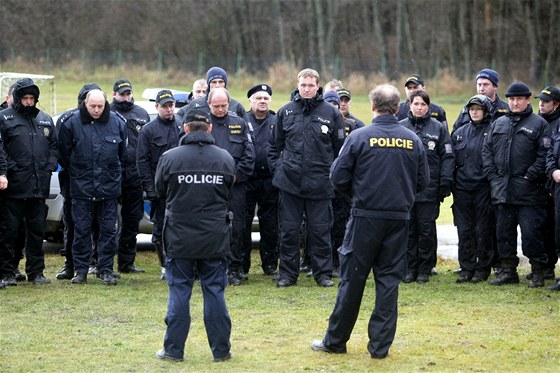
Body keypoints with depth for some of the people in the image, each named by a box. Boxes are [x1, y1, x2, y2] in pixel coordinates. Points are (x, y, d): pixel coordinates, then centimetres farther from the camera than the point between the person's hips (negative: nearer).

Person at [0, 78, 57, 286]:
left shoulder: (45, 120, 14)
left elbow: (53, 146, 19)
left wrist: (49, 167, 5)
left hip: (39, 186, 5)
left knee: (37, 230, 10)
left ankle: (36, 272, 17)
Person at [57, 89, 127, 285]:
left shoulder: (117, 123, 1)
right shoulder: (72, 123, -5)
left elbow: (122, 152, 15)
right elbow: (64, 153, 5)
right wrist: (75, 172, 9)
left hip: (109, 187, 1)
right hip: (82, 188, -1)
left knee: (108, 230, 4)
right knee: (82, 230, 3)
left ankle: (106, 269, 12)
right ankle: (81, 270, 10)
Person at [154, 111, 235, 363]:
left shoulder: (169, 158, -10)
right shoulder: (225, 158, -3)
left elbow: (160, 191, 6)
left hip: (179, 237, -1)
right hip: (215, 238, 1)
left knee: (179, 291, 6)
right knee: (215, 291, 8)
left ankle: (174, 349, 8)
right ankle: (221, 349, 11)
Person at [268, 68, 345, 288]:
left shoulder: (330, 113, 1)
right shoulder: (286, 112, 6)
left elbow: (340, 146, 7)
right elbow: (274, 144, 15)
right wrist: (277, 168, 5)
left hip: (320, 184, -1)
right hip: (289, 181, 2)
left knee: (320, 230, 4)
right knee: (288, 230, 6)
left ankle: (323, 273, 13)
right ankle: (288, 273, 14)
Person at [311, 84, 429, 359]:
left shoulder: (359, 137, -9)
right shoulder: (412, 140, 1)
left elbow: (338, 177, -6)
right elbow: (423, 181, 7)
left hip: (366, 216, -2)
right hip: (399, 218, 3)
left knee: (352, 278, 5)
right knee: (389, 279, 8)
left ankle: (335, 341, 13)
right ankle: (380, 344, 8)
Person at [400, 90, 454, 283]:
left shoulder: (438, 128, 4)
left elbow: (448, 157, 3)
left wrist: (446, 182, -6)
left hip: (429, 190, -1)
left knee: (427, 230, 3)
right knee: (408, 230, 5)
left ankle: (425, 269, 11)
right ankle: (410, 268, 13)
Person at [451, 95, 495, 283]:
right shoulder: (460, 133, 12)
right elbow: (451, 159, 15)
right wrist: (450, 184, 10)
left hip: (483, 188, -4)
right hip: (462, 188, 4)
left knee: (483, 230, 1)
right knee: (464, 230, 5)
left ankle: (483, 269, 10)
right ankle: (466, 269, 12)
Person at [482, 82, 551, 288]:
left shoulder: (539, 124, 0)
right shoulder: (499, 124, 16)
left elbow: (545, 154, -7)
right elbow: (487, 150, 15)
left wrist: (531, 176, -13)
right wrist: (492, 175, 3)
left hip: (528, 192, -5)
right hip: (502, 191, 5)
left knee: (531, 232, -6)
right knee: (504, 232, 9)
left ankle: (537, 272, 3)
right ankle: (508, 270, 18)